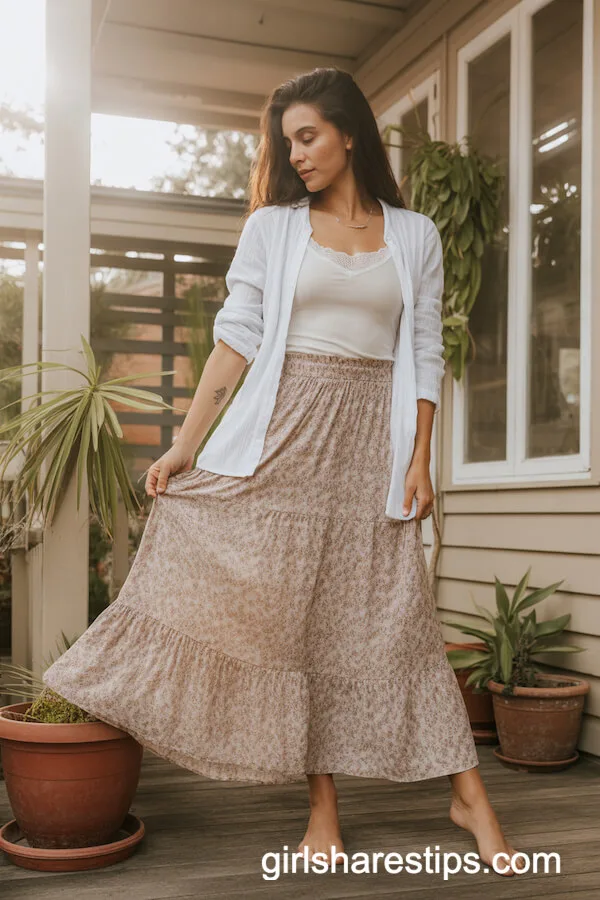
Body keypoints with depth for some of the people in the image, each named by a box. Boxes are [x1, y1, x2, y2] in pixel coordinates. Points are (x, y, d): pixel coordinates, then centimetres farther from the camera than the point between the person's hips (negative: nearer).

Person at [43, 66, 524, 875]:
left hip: (371, 438, 0)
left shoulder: (414, 236, 9)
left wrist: (420, 460, -3)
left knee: (393, 613, -1)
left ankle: (468, 795, 10)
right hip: (285, 430, 1)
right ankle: (322, 804, 13)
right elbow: (235, 339, 1)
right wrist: (187, 444, -5)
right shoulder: (272, 227, 7)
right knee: (293, 613, 1)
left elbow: (424, 356, 6)